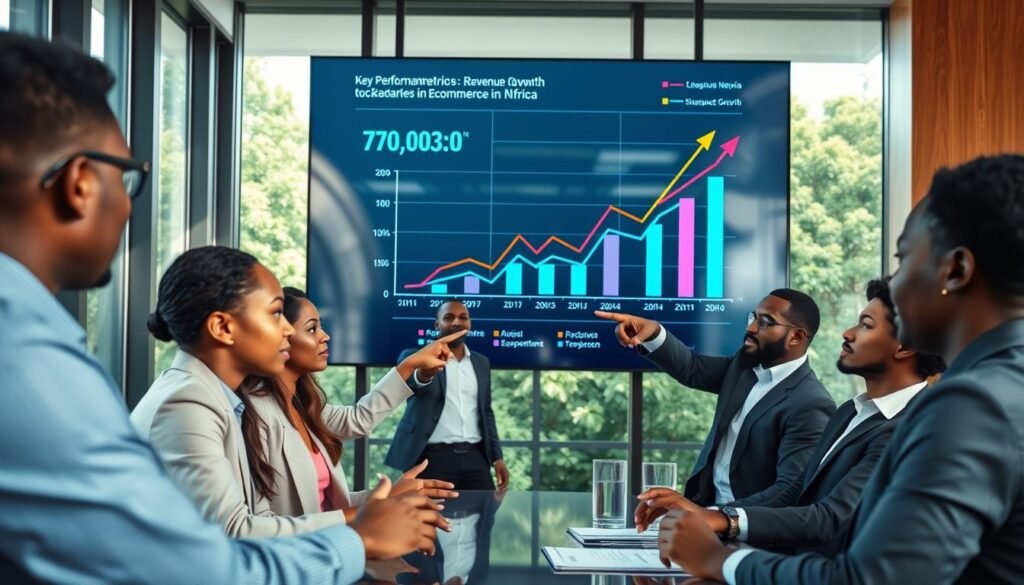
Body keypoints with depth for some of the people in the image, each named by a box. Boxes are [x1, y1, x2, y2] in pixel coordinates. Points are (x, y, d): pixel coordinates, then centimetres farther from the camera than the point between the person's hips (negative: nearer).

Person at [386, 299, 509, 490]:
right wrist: (422, 374, -46)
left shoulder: (481, 363, 17)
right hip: (433, 457, -4)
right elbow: (407, 381, -22)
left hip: (474, 457, 5)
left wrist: (497, 456, 12)